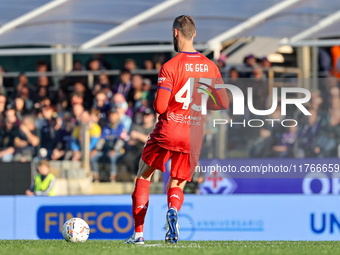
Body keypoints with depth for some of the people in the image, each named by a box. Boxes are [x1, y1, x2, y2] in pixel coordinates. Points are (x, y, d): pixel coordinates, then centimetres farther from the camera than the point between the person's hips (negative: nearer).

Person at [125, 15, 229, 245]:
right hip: (194, 135, 3)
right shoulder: (210, 67, 3)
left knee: (144, 176, 18)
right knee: (177, 187, 15)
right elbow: (223, 103, 5)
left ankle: (138, 232, 12)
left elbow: (160, 106, -17)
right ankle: (173, 209, -22)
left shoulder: (170, 67, -11)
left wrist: (155, 103, 7)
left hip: (167, 131, -3)